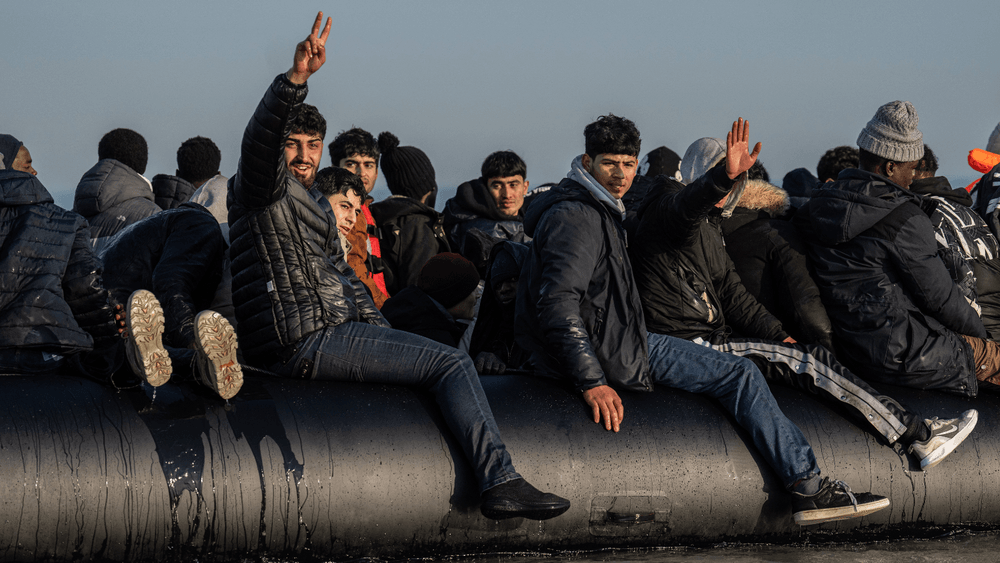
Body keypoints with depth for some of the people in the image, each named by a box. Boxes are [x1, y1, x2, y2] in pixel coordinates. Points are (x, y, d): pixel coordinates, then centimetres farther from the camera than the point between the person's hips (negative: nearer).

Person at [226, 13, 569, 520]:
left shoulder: (316, 206, 27)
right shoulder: (261, 188, -5)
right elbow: (261, 137, -26)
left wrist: (378, 329, 22)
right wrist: (296, 77, -42)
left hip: (329, 332, 10)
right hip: (304, 340, -10)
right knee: (452, 364, -14)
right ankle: (500, 483, -23)